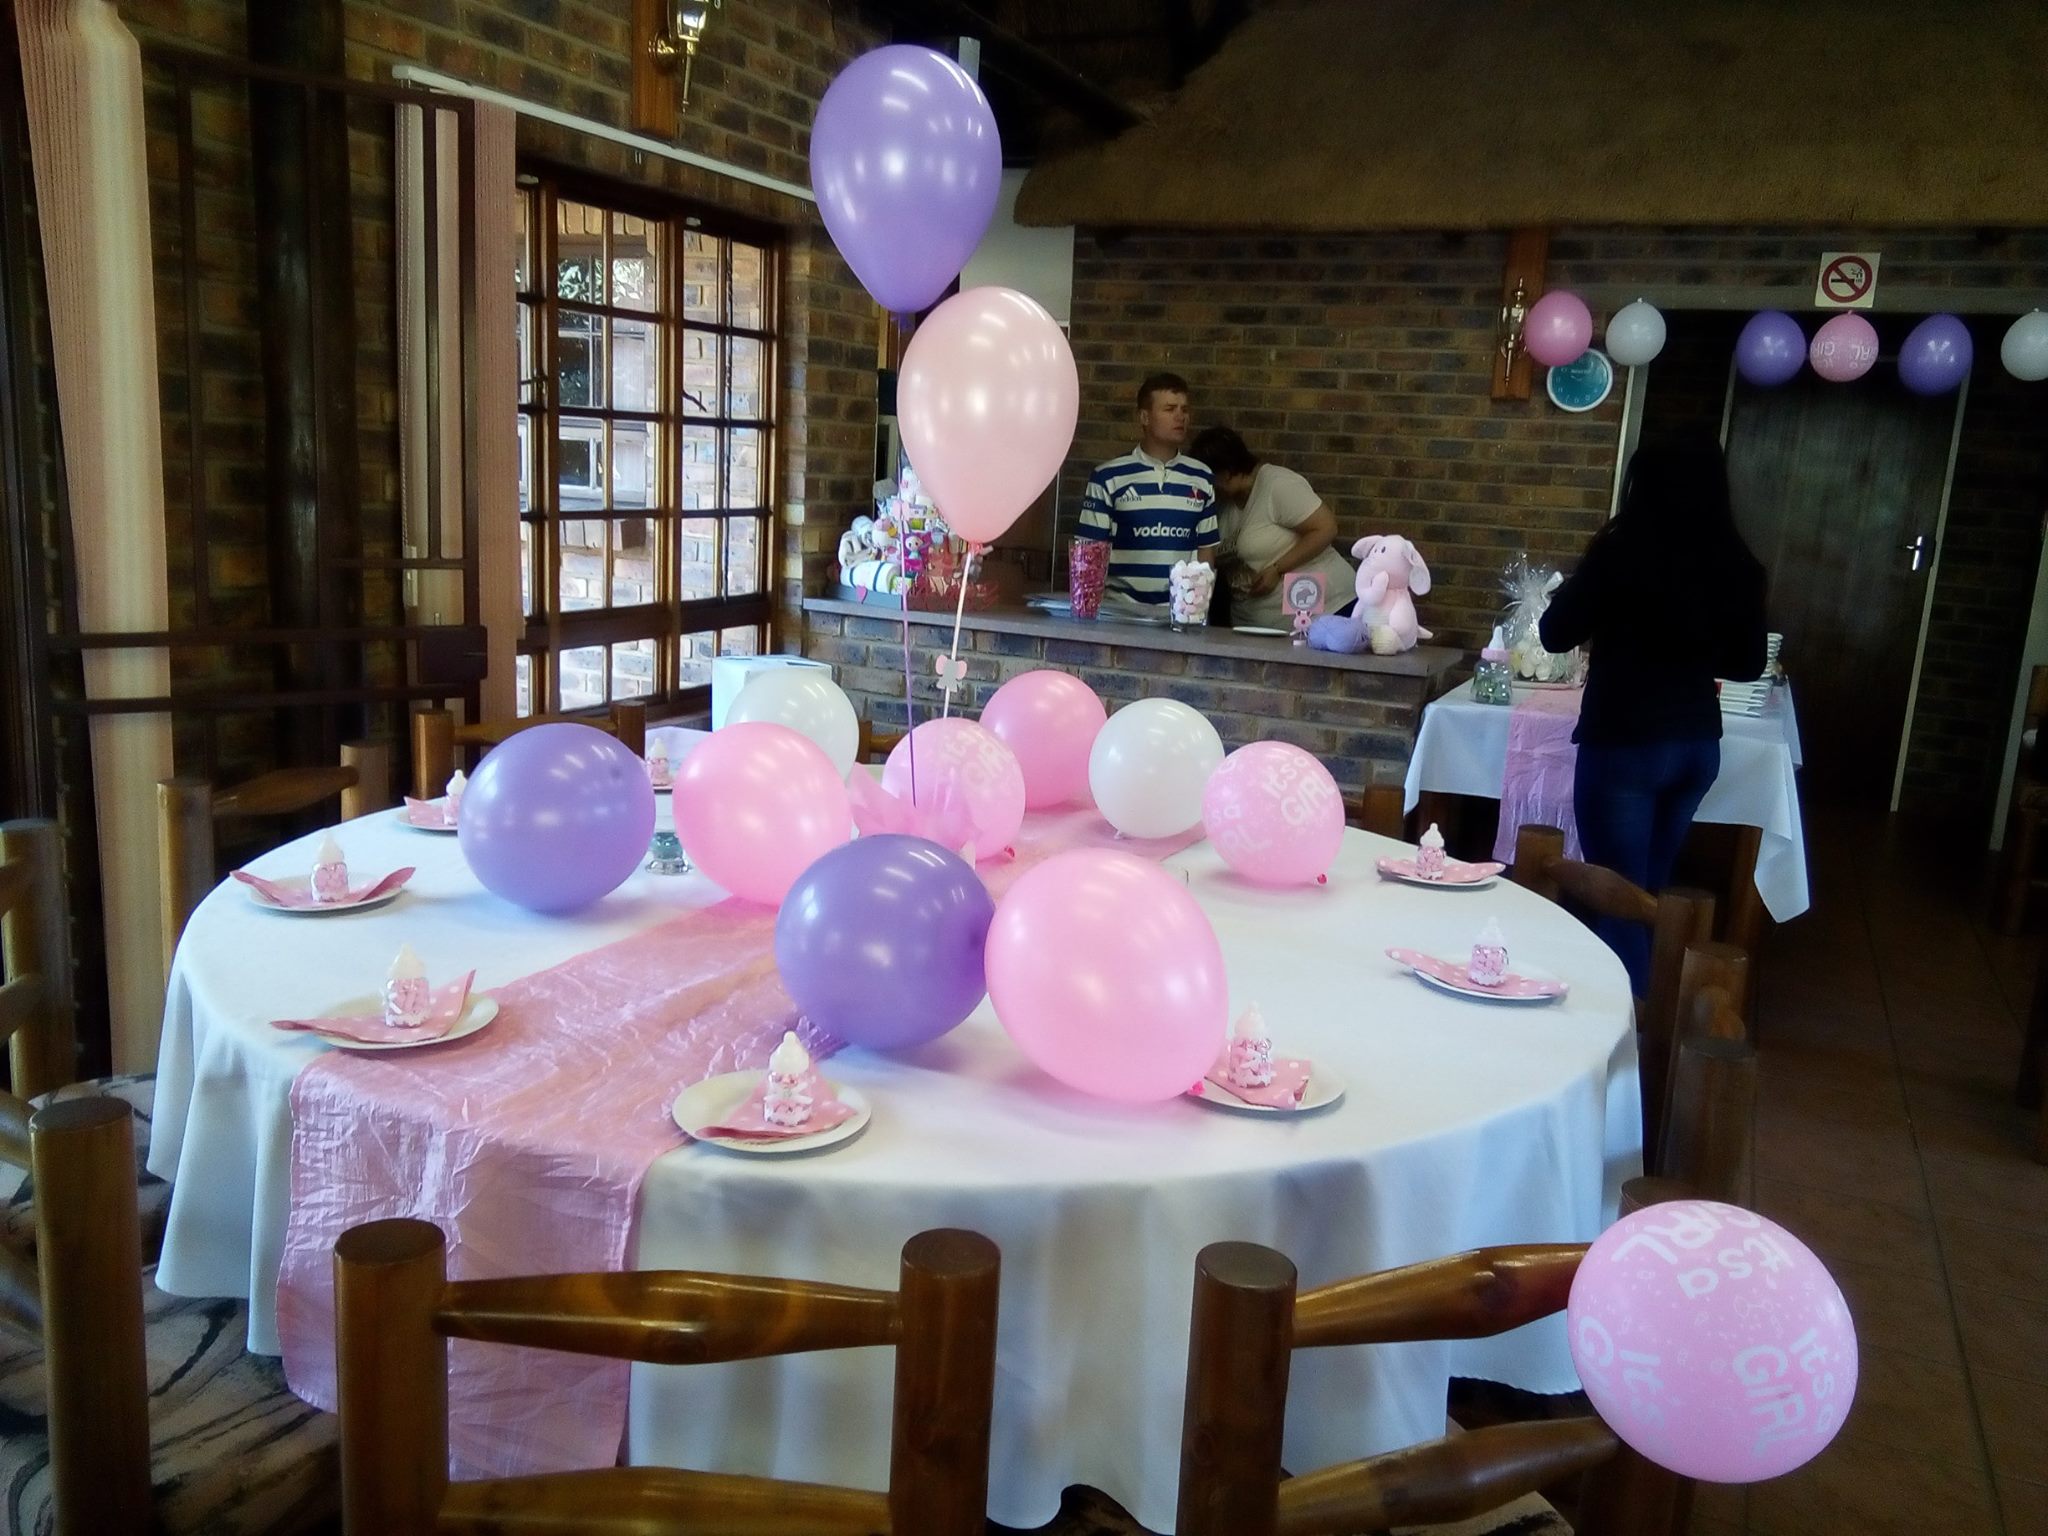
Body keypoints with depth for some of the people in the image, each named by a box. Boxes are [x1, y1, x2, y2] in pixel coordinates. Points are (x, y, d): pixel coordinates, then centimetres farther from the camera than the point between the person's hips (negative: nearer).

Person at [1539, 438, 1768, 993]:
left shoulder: (1622, 551, -14)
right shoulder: (1737, 565, 1)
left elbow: (1555, 635, -4)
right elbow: (1748, 664, 12)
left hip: (1625, 744, -6)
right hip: (1698, 745, 6)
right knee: (1648, 891, 18)